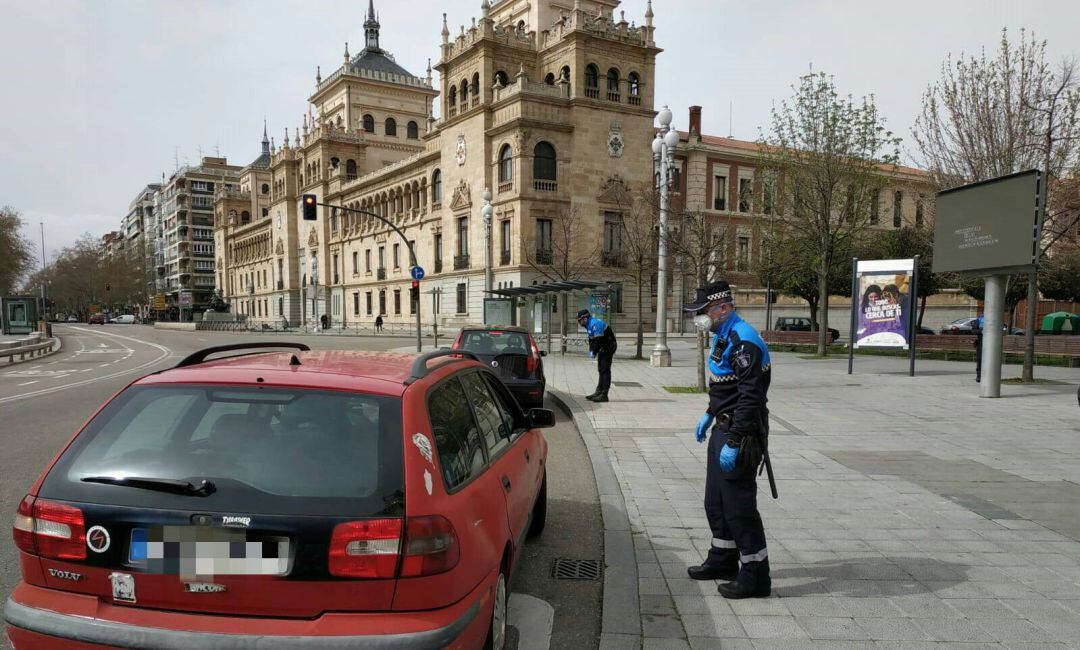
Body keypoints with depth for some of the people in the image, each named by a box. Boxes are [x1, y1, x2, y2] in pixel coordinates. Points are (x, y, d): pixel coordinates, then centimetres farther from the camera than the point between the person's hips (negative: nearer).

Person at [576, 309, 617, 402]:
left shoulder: (595, 324, -23)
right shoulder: (590, 324, 12)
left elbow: (598, 340, -27)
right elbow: (591, 340, 16)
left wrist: (594, 353, -20)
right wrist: (591, 351, 4)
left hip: (608, 347, -11)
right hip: (603, 348, 11)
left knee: (605, 371, -10)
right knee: (601, 370, 14)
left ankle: (604, 395, -8)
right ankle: (599, 392, 21)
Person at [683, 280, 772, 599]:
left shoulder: (744, 342, -21)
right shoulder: (723, 337, 12)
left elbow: (751, 397, -26)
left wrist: (733, 442, -26)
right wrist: (710, 415, 24)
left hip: (741, 432, -10)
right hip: (723, 428, 11)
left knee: (739, 504, -3)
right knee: (716, 501, 19)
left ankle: (755, 576, 9)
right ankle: (723, 560, 34)